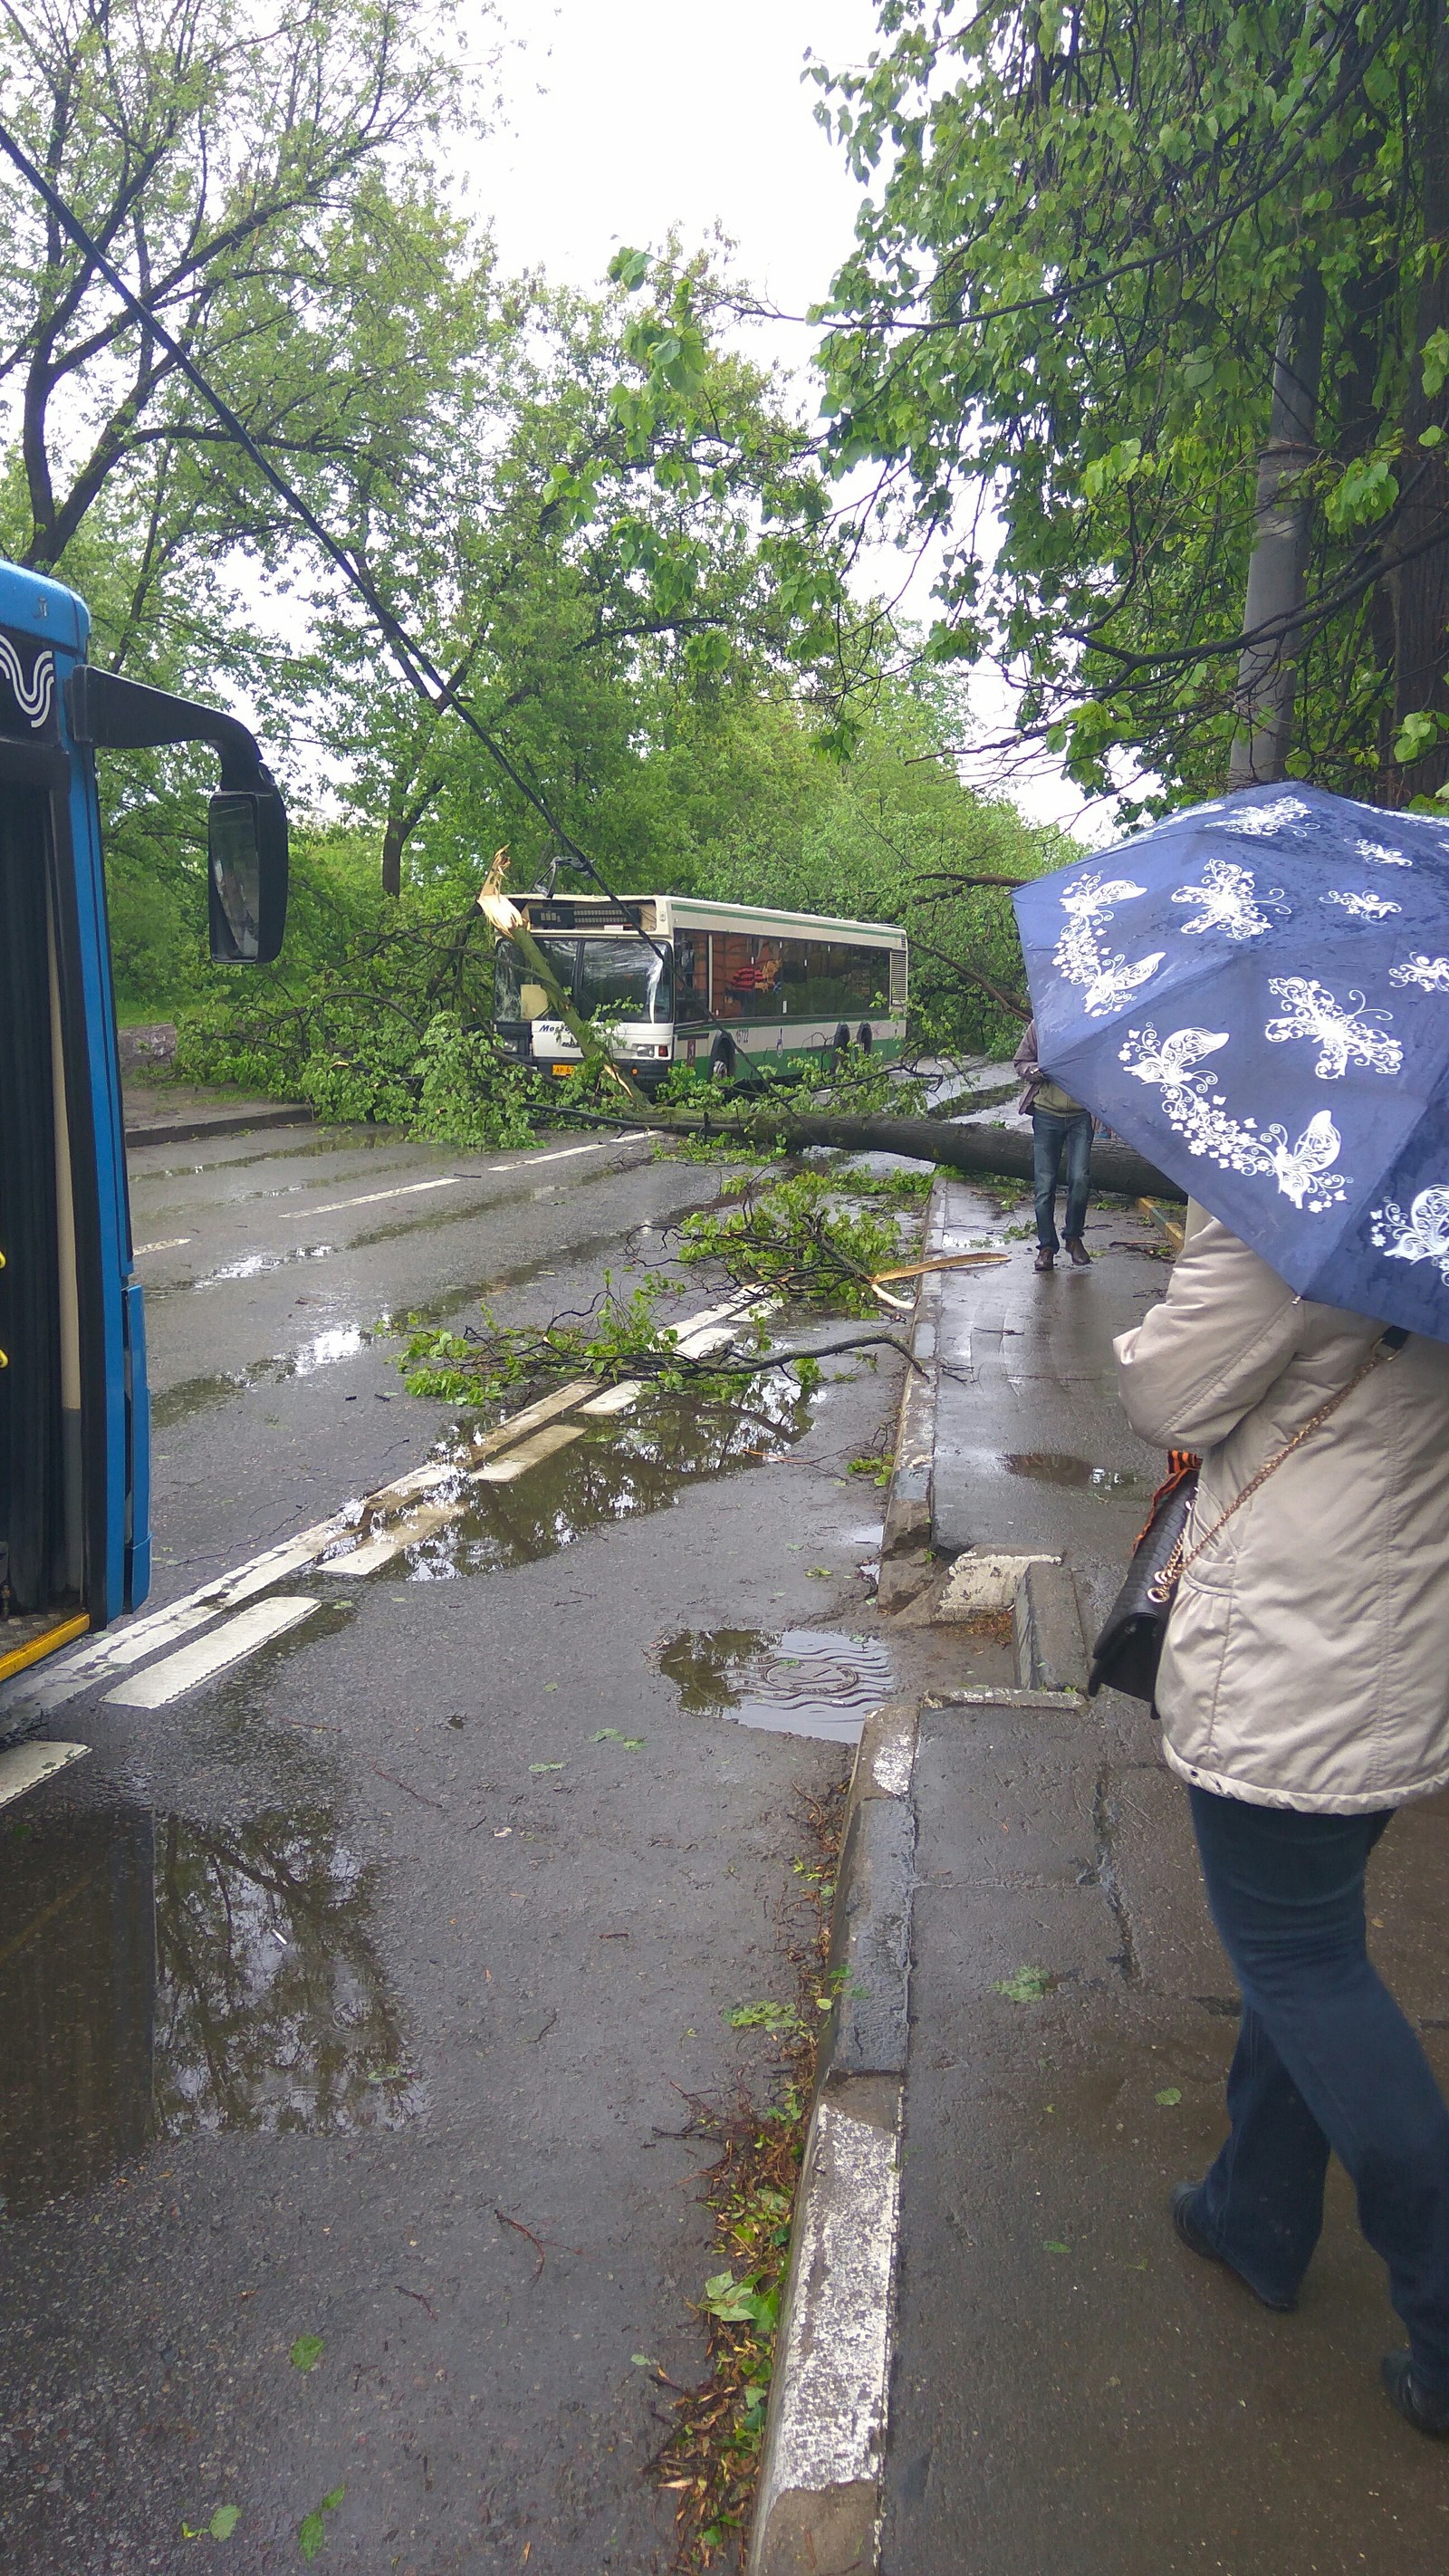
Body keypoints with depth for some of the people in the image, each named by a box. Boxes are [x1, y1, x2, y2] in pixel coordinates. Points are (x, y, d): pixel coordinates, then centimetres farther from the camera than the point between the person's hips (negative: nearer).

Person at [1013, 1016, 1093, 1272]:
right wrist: (1035, 1071, -14)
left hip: (1080, 1115, -1)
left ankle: (1074, 1237, 13)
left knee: (1079, 1179, -9)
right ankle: (1047, 1246, 13)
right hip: (1046, 1114, 1)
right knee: (1045, 1184, 1)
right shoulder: (1039, 1025, 0)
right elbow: (1020, 1061, 8)